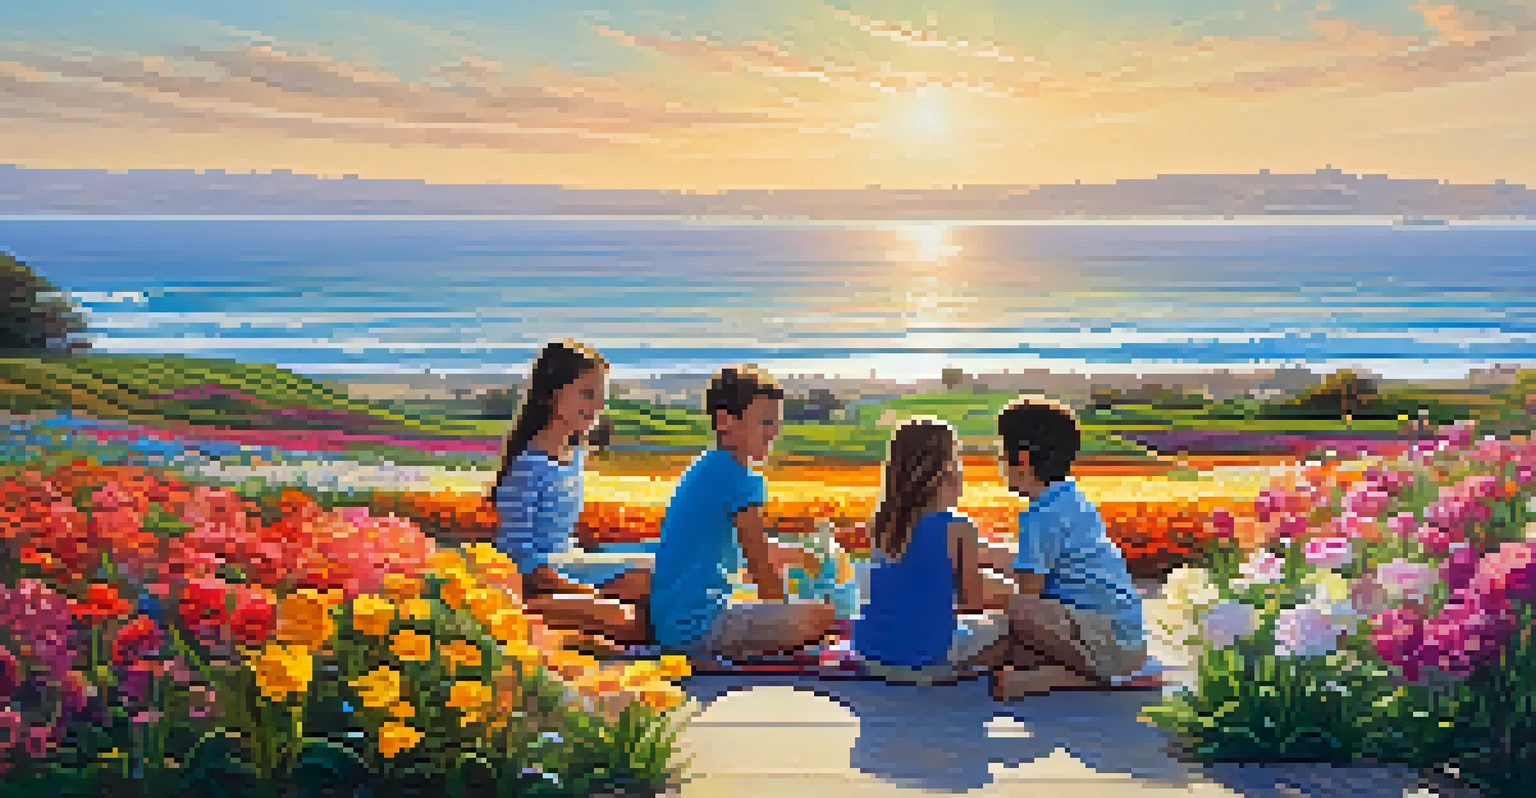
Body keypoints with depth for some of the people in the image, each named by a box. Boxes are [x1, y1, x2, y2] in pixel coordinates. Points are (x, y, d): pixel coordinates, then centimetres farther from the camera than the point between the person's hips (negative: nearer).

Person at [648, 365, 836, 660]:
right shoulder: (738, 478, -15)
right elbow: (760, 565, -9)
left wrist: (794, 555, 35)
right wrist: (785, 611, 5)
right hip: (696, 622, -10)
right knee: (822, 616, -18)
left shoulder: (706, 467, 14)